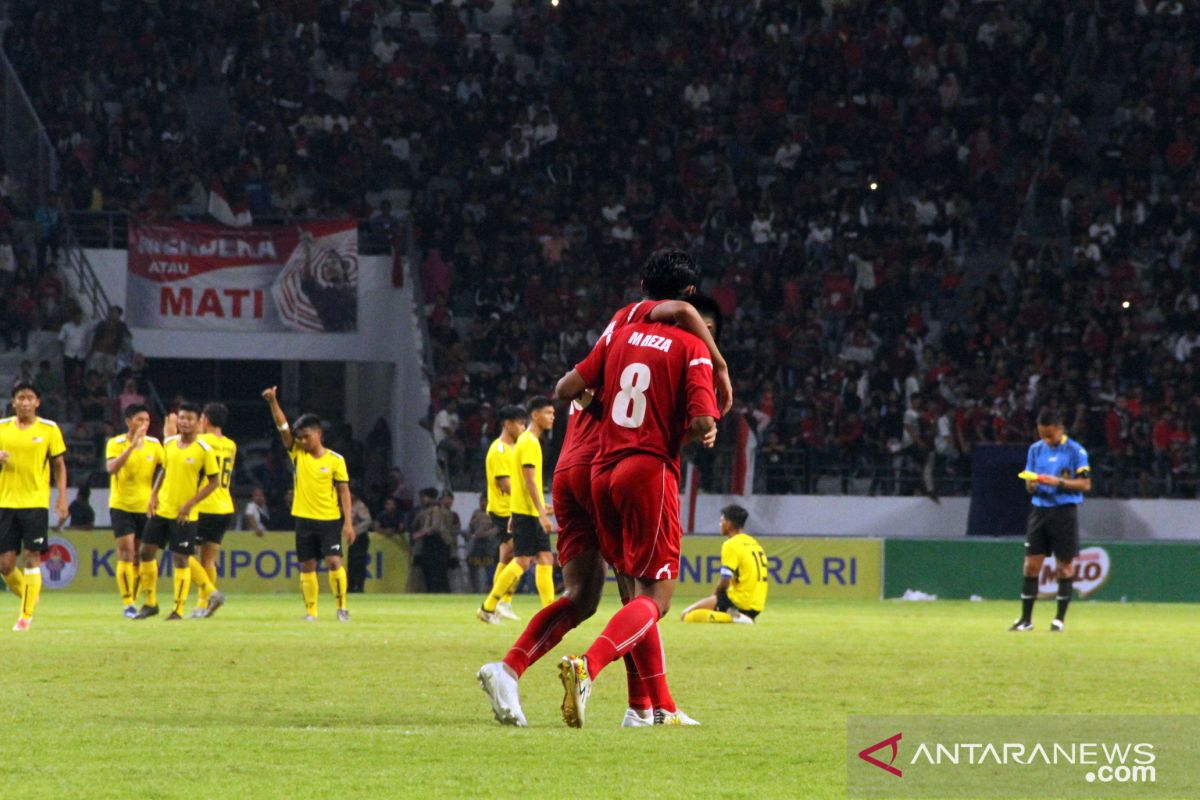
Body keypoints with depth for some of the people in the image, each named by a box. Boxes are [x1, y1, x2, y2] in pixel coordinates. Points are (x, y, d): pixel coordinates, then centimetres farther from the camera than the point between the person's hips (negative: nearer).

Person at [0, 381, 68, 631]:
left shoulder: (49, 429, 1)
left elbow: (59, 466, 5)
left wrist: (62, 498, -3)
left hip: (35, 502, -3)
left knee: (32, 558, -7)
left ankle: (26, 615, -1)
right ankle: (30, 597, 25)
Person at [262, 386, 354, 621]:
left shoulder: (335, 460, -3)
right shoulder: (297, 454, 4)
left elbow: (344, 492, -2)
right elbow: (283, 428, -6)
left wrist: (348, 522, -7)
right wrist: (273, 402, -19)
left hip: (330, 520, -3)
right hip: (304, 519, 3)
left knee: (334, 562, -12)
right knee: (307, 566, 3)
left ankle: (342, 607, -1)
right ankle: (311, 611, 10)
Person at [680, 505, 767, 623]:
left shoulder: (731, 545, -12)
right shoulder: (754, 544, 15)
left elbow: (725, 581, -16)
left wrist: (714, 595, 5)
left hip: (739, 603, -9)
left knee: (687, 616, -11)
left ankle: (731, 617, -21)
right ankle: (737, 616, 5)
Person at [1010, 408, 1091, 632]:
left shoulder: (1075, 451, -4)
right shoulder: (1036, 449, 9)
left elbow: (1085, 484, -7)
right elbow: (1029, 486, 12)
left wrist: (1058, 482, -19)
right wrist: (1032, 484, -12)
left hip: (1064, 511, -4)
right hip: (1039, 510, 4)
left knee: (1064, 566, 1)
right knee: (1031, 564, -1)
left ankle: (1060, 619, 9)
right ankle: (1026, 618, 3)